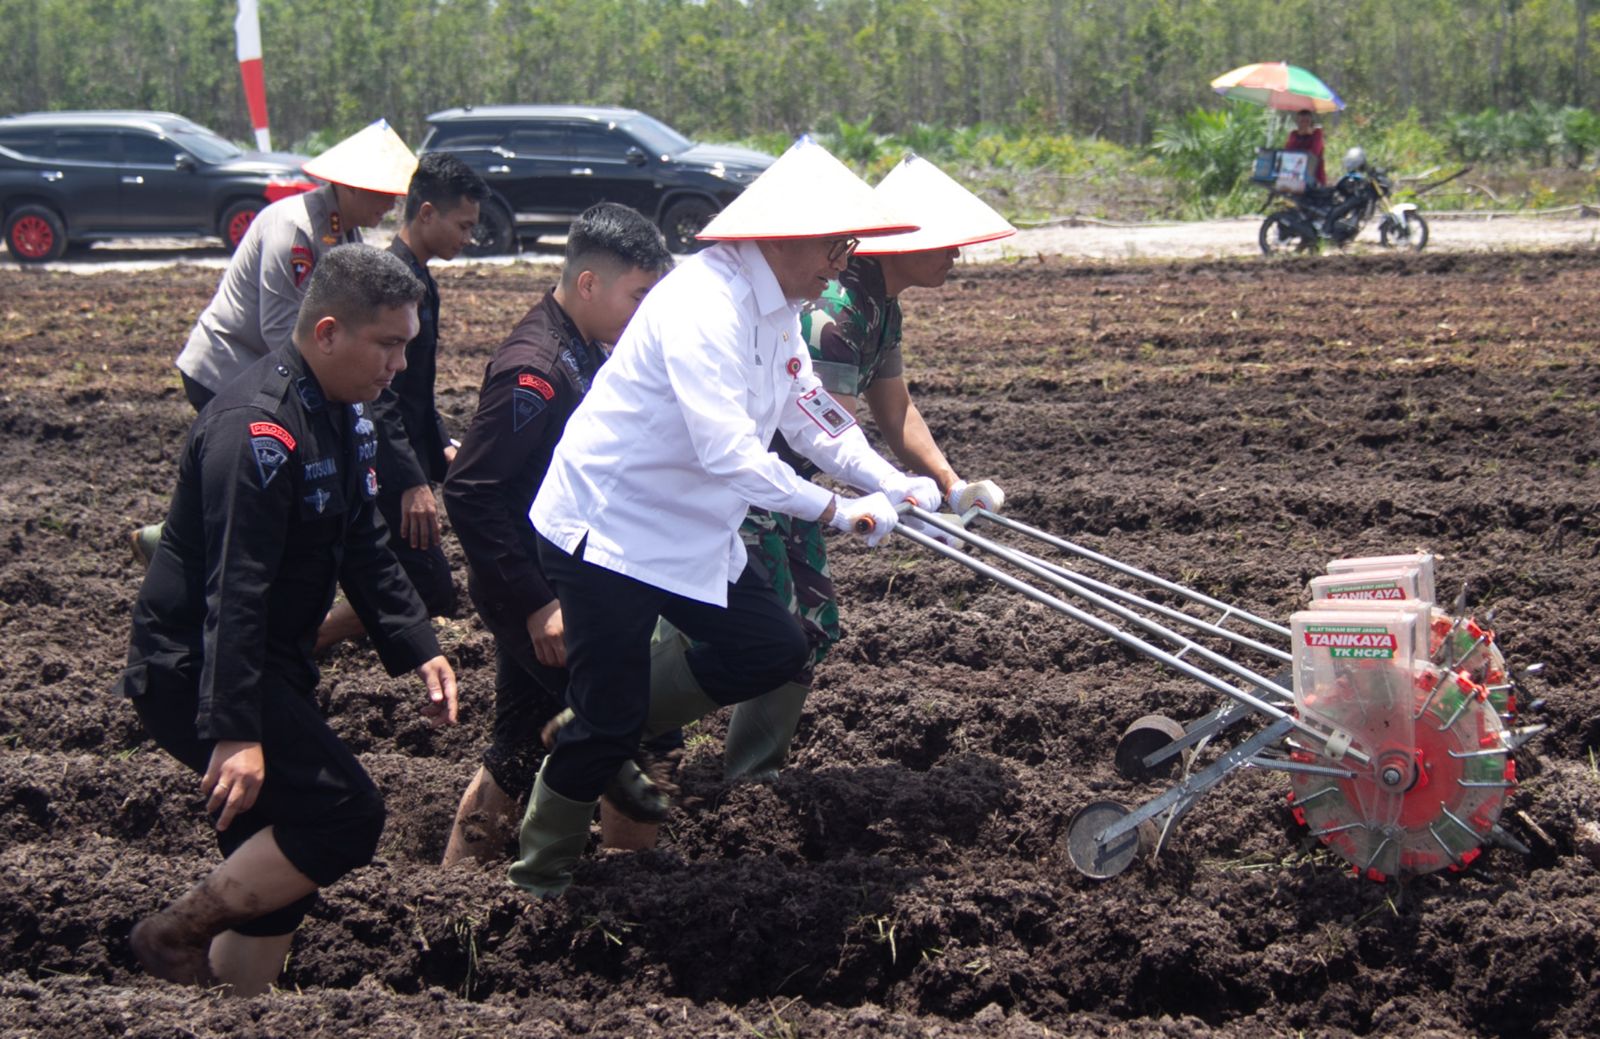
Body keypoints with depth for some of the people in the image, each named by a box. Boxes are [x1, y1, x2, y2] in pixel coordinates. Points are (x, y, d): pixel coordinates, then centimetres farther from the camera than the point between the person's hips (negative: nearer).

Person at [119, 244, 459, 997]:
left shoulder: (346, 416, 9)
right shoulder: (259, 430, -23)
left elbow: (363, 547, 16)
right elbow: (235, 591, -28)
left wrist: (418, 650, 4)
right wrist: (234, 734, -32)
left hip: (271, 661, 10)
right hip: (195, 671, -10)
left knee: (277, 868, 10)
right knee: (345, 817, -17)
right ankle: (175, 936, -3)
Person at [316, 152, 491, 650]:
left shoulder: (419, 280, 15)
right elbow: (376, 393, -24)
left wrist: (441, 448, 17)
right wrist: (412, 482, -26)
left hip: (400, 464, 10)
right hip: (383, 473, -10)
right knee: (430, 592, -11)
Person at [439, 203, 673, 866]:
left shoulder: (588, 355, 9)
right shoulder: (533, 369, -21)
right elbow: (469, 495, -24)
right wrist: (535, 605, -24)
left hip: (561, 582, 10)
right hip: (534, 592, -10)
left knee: (520, 750, 15)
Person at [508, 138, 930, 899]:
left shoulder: (777, 310, 6)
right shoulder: (705, 307, -27)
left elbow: (811, 417, 9)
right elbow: (727, 452, -35)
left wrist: (895, 485, -5)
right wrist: (837, 512, -31)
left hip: (692, 534, 10)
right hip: (608, 529, -10)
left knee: (773, 649, 8)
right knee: (607, 721, -6)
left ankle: (608, 744, 22)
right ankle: (537, 882, 13)